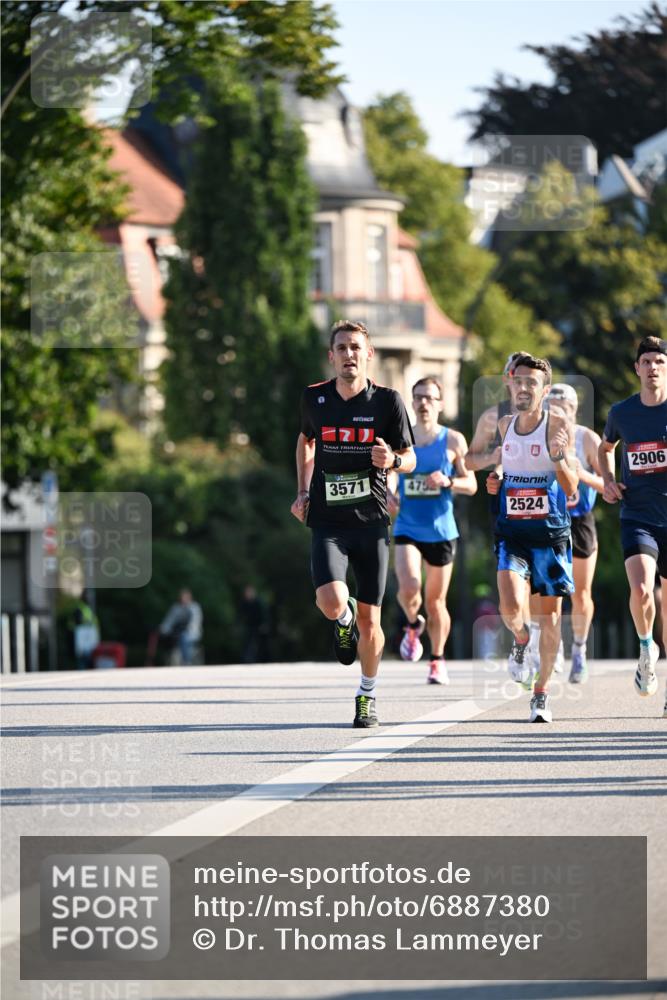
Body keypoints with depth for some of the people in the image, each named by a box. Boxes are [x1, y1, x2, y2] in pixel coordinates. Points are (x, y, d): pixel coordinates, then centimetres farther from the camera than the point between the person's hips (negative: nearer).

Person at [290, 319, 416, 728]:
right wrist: (303, 491, 15)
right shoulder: (315, 398, 3)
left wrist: (392, 460, -17)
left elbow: (411, 458, 6)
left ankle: (368, 696, 24)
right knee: (332, 602, -22)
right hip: (328, 521, 0)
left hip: (372, 521, 0)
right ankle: (344, 620, 16)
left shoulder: (387, 401, -3)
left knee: (369, 619, 2)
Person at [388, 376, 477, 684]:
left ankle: (438, 660, 25)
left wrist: (448, 481, -19)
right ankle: (413, 624, 11)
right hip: (407, 529, 0)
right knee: (409, 587, -22)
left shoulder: (453, 441, 0)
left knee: (436, 601, 7)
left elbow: (471, 485, 1)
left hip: (441, 530, 0)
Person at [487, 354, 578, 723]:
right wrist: (495, 483, 3)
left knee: (550, 613, 4)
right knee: (511, 606, -18)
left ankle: (541, 693, 18)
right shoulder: (504, 425, 5)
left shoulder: (558, 427, -9)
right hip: (511, 530, 2)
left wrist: (558, 458, -30)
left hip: (551, 531, -2)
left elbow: (570, 488, -13)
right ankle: (520, 642, 17)